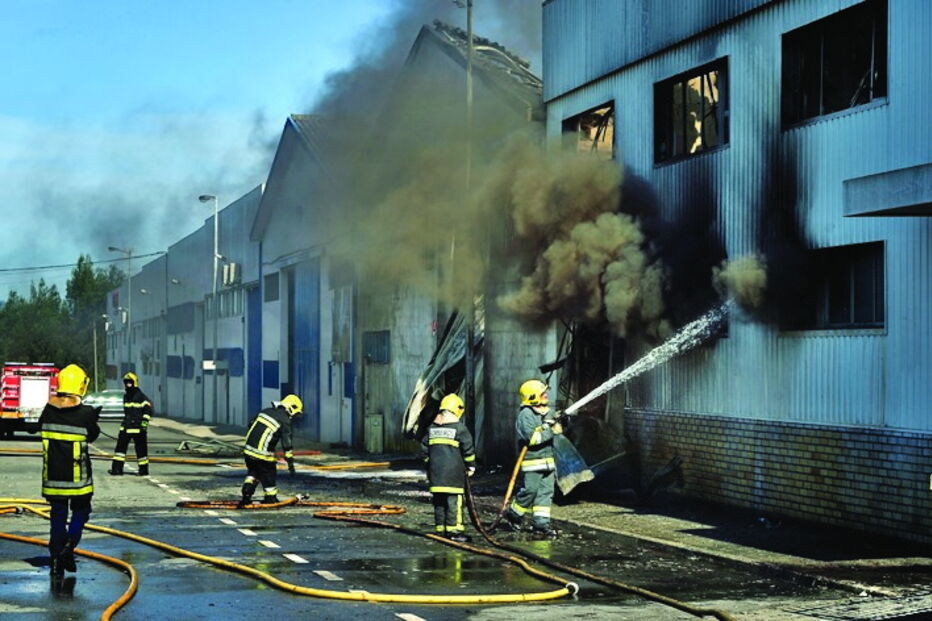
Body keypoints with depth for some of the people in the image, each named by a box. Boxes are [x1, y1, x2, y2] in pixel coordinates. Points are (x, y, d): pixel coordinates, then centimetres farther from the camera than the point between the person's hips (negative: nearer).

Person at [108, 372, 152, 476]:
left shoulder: (141, 396, -8)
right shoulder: (125, 396, 16)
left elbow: (148, 409, -12)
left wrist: (145, 421, -19)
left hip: (138, 428, -7)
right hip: (126, 427, 7)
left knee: (141, 448, 0)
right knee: (120, 447, 1)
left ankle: (144, 469, 10)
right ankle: (117, 468, 2)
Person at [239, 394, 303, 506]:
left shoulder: (266, 411, 12)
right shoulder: (284, 421, -9)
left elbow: (251, 425, 21)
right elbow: (287, 443, -13)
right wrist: (290, 462, -9)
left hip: (248, 449, 7)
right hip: (262, 454, -7)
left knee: (253, 472, 24)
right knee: (269, 476, 10)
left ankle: (246, 494, 13)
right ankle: (271, 498, 18)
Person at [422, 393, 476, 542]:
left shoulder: (432, 427, 12)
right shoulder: (458, 427, -6)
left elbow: (425, 447, 16)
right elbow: (468, 448, -6)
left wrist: (429, 463, 24)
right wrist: (471, 466, 4)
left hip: (435, 471, 6)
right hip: (454, 471, -6)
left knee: (438, 501, 10)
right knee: (454, 500, -5)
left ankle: (440, 528, 13)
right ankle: (454, 530, -8)